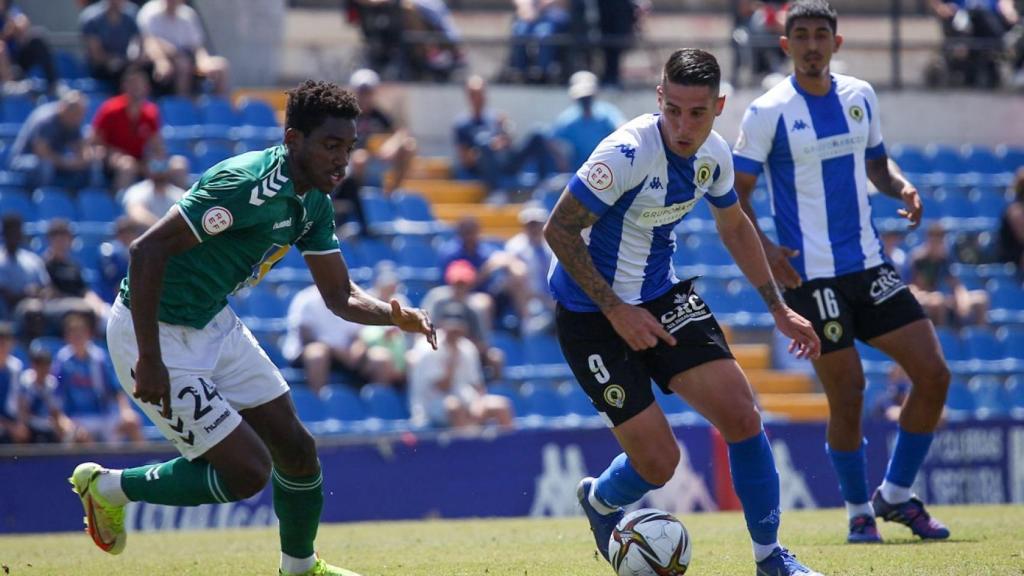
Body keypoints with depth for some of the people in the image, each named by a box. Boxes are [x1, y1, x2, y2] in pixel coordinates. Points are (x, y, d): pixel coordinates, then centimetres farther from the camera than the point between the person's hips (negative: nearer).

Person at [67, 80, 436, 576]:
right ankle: (109, 487, 10)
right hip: (156, 333, -9)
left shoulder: (314, 204, 1)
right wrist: (148, 359, -30)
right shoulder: (249, 185, -28)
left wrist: (396, 316, -14)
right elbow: (148, 249, -30)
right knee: (247, 471, -9)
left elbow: (340, 296, 8)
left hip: (214, 325, 9)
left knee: (296, 450, 10)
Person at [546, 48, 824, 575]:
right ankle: (599, 502, 29)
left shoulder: (713, 154, -4)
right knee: (658, 461, -7)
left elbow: (734, 226, 16)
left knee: (741, 416, -9)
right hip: (591, 313, -6)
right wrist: (616, 311, -21)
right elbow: (559, 229, -21)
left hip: (661, 295, 6)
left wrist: (779, 309, 15)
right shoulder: (628, 153, -27)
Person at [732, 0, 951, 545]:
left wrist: (902, 188, -1)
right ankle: (858, 511, 15)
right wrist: (763, 249, -21)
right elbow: (735, 195, -6)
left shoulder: (860, 96, 8)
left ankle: (896, 495, 15)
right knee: (847, 398, -5)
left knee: (933, 374, 0)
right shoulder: (768, 112, -8)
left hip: (869, 265, 6)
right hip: (811, 275, -6)